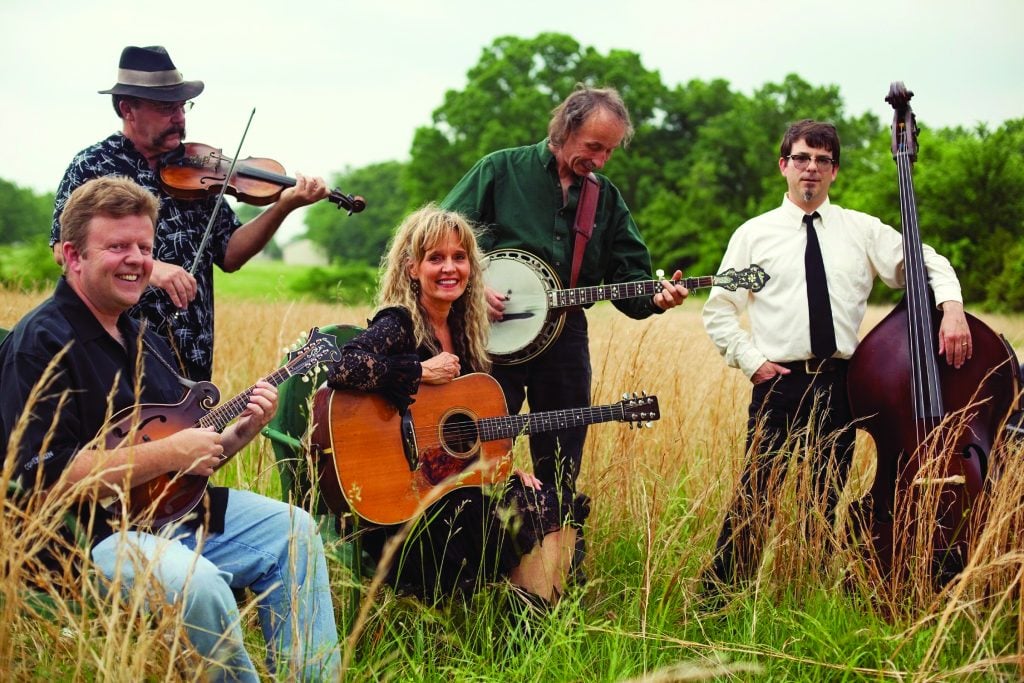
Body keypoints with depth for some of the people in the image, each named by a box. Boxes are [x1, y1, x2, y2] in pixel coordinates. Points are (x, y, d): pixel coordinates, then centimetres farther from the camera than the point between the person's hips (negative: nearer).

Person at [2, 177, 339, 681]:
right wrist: (167, 454, -22)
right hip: (88, 534, -9)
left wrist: (240, 432, 0)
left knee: (291, 529, 5)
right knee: (197, 582, -33)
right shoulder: (42, 342, -13)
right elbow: (46, 478, -24)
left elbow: (190, 458, 21)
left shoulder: (142, 340, 16)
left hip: (171, 509, 10)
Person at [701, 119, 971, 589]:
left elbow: (929, 264, 8)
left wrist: (952, 308, -11)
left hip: (840, 384, 2)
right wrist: (750, 360, -4)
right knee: (755, 497, -7)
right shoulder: (754, 234, 7)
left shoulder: (863, 230, 10)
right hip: (778, 382, -2)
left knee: (829, 499, 9)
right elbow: (718, 310, 8)